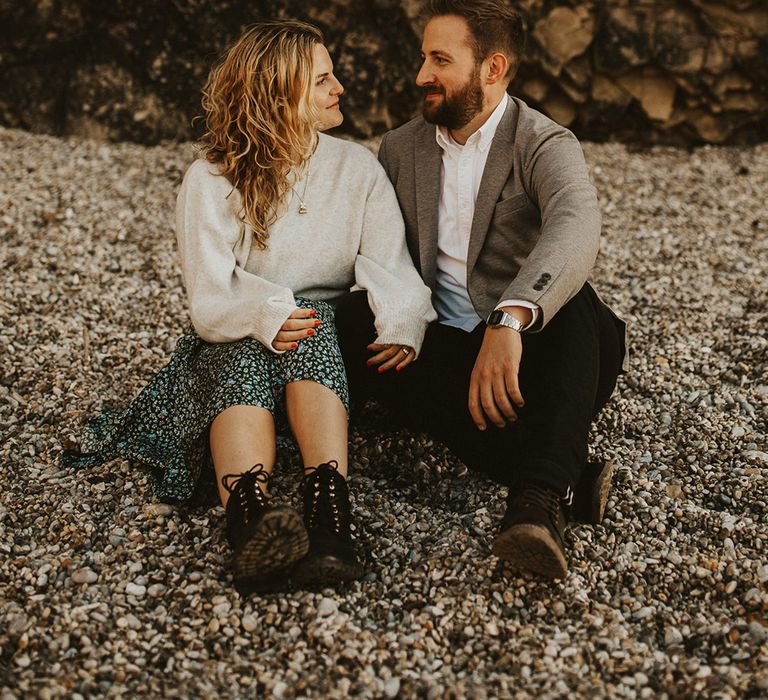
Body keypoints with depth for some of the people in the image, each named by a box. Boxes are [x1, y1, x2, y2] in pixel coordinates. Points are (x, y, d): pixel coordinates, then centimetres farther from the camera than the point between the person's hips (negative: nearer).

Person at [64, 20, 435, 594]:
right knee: (243, 355, -36)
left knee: (310, 320, -34)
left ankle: (331, 523, -55)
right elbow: (210, 298, -10)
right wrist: (264, 316, -31)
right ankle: (249, 526, -60)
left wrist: (402, 322, -29)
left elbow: (387, 263, -8)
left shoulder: (358, 168, 7)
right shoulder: (211, 181, 0)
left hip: (324, 345, 1)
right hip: (233, 349, 0)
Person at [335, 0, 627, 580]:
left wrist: (508, 320, -49)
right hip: (442, 348, 4)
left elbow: (576, 229, -30)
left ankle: (540, 498, -50)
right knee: (352, 321, -26)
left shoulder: (545, 145, -8)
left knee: (575, 304, -34)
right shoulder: (399, 149, 10)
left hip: (525, 353, -3)